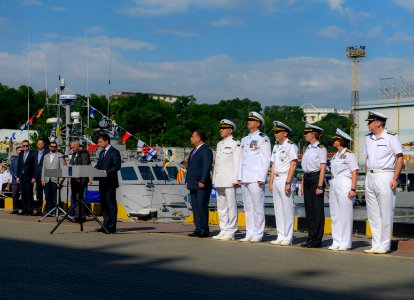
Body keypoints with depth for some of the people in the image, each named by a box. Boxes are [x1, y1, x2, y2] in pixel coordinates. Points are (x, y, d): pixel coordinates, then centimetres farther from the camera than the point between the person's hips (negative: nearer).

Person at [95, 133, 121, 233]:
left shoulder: (114, 152, -8)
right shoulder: (102, 152, 18)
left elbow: (117, 166, -16)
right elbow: (98, 165, 19)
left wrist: (107, 172, -26)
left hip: (110, 182, -9)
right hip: (102, 182, 9)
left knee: (111, 204, -5)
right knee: (104, 204, 11)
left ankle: (111, 227, -2)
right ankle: (106, 225, 18)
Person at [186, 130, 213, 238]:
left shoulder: (206, 150, -8)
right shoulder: (193, 151, 21)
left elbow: (207, 167, -15)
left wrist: (202, 181, -20)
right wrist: (187, 180, 16)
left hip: (202, 185, -9)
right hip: (193, 184, 9)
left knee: (202, 206, -9)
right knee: (195, 207, 7)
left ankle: (205, 230, -6)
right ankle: (198, 229, 10)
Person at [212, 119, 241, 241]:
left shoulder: (235, 144, -4)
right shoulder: (219, 144, 20)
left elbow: (237, 162, -9)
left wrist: (236, 180, -15)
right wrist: (214, 179, 17)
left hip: (229, 180, -8)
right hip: (219, 181, 8)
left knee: (231, 206, -6)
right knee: (221, 207, 10)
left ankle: (230, 232, -4)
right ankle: (223, 231, 15)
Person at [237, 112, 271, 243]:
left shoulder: (263, 138, -4)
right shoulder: (245, 139, 19)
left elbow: (266, 159, -8)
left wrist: (261, 178, -14)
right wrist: (239, 177, 14)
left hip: (256, 179, -8)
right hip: (245, 178, 8)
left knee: (258, 207, -5)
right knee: (248, 207, 9)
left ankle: (257, 235, -2)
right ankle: (249, 233, 14)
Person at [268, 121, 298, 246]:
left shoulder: (291, 146, -8)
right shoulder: (276, 147, 17)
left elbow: (293, 165, -14)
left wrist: (288, 183, -19)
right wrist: (271, 182, 13)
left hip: (285, 179, -8)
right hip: (276, 179, 8)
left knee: (287, 209, -5)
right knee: (278, 209, 9)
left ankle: (288, 238, -1)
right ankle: (281, 237, 15)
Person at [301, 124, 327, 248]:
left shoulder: (321, 148, -8)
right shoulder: (308, 148, 15)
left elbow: (322, 169, -12)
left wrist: (320, 186, -17)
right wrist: (303, 184, 15)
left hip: (316, 179, -8)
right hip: (307, 179, 8)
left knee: (317, 210, -2)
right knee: (309, 210, 9)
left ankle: (317, 240, 2)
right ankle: (311, 237, 16)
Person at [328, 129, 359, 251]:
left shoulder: (349, 155, -8)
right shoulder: (336, 156, 17)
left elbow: (355, 173, -12)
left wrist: (353, 189, -18)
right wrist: (331, 188, 16)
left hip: (345, 186, -9)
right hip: (334, 186, 9)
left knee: (345, 215, -4)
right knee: (335, 216, 9)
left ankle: (345, 243, 0)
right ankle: (337, 242, 15)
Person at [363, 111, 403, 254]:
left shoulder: (391, 137, -5)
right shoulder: (368, 138, 14)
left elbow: (399, 158, -5)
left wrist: (395, 178, -13)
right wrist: (367, 178, 12)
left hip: (385, 176, -7)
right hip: (370, 177, 7)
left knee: (386, 213, -4)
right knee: (372, 214, 8)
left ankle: (384, 246, 0)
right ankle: (376, 245, 14)